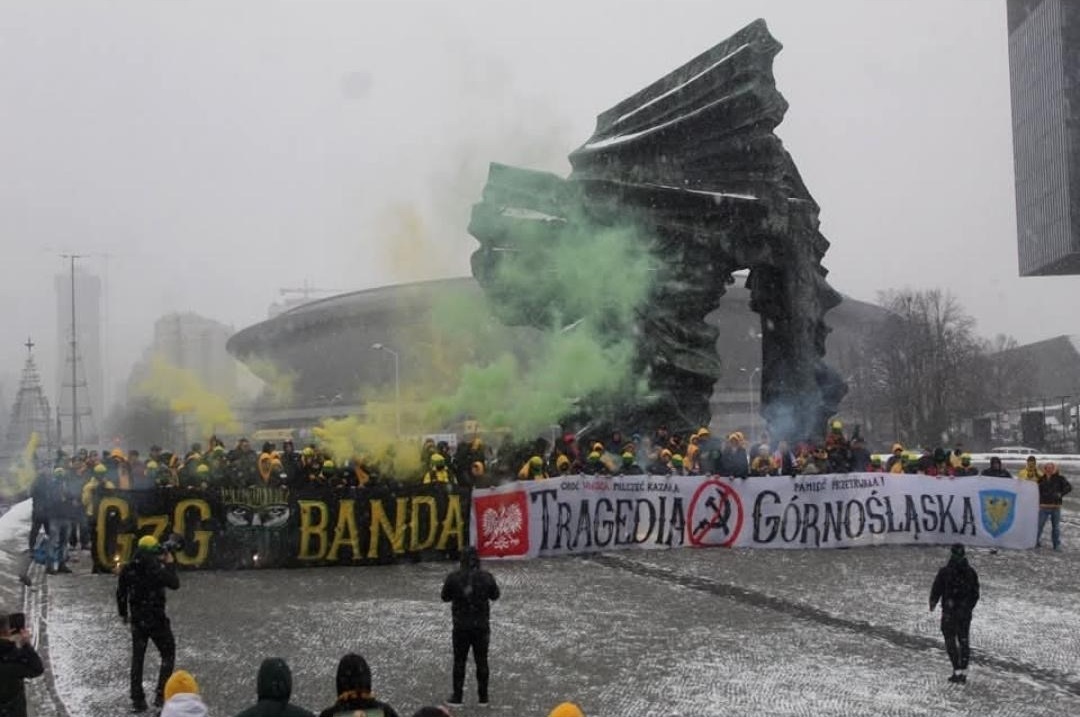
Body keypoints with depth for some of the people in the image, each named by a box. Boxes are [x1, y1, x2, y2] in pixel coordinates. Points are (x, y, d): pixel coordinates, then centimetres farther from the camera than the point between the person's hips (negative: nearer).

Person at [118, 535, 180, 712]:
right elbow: (175, 584, -6)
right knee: (168, 655, 13)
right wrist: (170, 564, 5)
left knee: (137, 659, 13)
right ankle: (161, 694, 4)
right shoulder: (157, 569, -17)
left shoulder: (127, 570, -2)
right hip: (157, 620, -4)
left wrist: (123, 613, 21)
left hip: (137, 620, 4)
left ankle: (137, 699, 11)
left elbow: (120, 593, 7)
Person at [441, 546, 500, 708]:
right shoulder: (486, 577, -9)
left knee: (459, 661, 9)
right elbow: (495, 595, 5)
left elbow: (445, 597, 0)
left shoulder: (453, 577, -12)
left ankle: (457, 697, 11)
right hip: (481, 625, 1)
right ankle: (483, 697, 17)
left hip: (461, 626, -1)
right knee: (481, 660, 12)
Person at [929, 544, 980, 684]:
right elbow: (975, 594, 8)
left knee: (951, 641, 3)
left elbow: (936, 590, -5)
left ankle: (957, 671, -4)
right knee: (964, 641, 12)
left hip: (949, 612, -4)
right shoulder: (971, 572, 0)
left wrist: (932, 604, 14)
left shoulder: (945, 572, -13)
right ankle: (964, 672, 12)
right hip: (966, 612, 4)